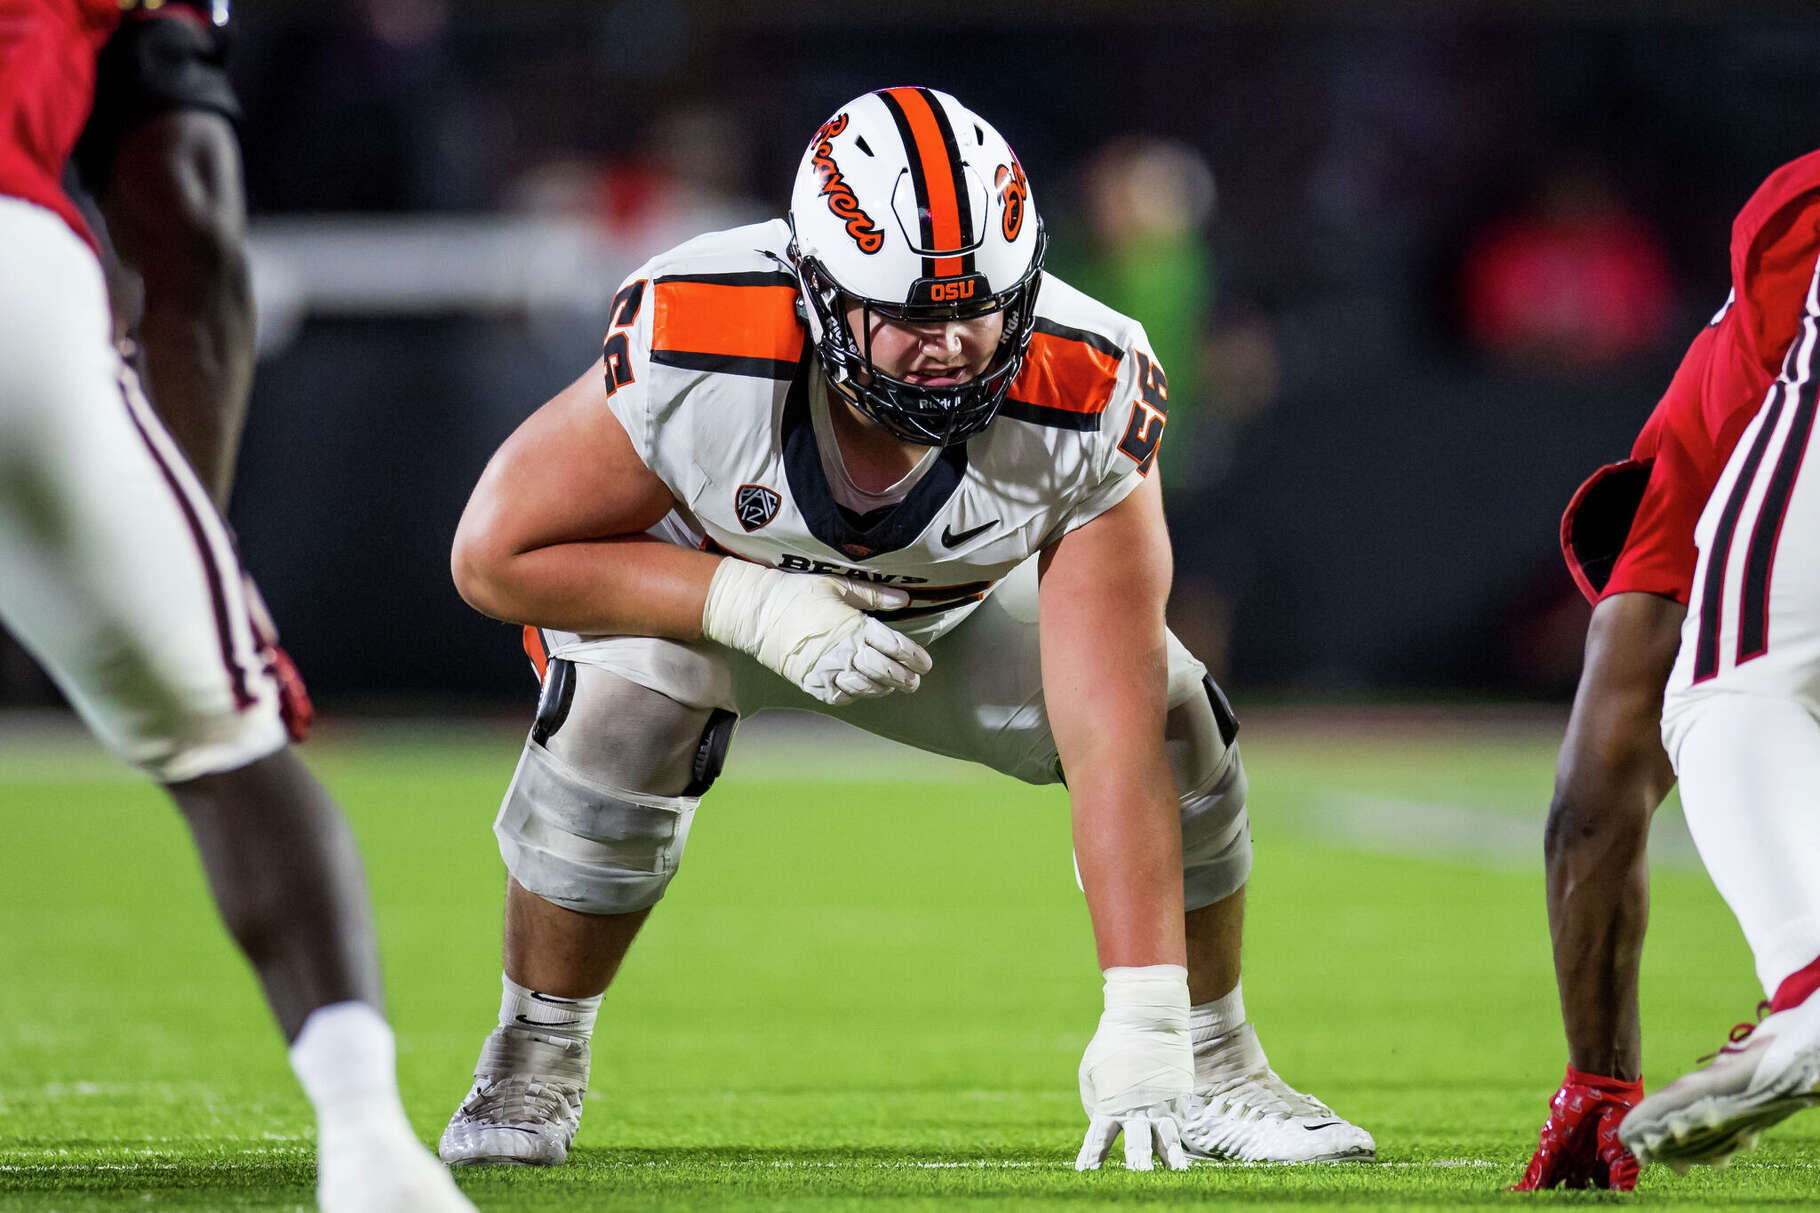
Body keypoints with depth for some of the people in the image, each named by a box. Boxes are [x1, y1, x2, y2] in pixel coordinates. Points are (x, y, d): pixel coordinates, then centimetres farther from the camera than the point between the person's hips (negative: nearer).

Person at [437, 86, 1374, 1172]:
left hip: (948, 599, 2)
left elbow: (1111, 737, -37)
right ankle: (534, 1062, -8)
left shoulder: (1084, 401, -36)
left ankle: (1213, 1070, 10)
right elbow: (498, 554, -27)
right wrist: (755, 607, -38)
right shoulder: (693, 353, -40)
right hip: (696, 581, -2)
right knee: (623, 720, -33)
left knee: (1176, 729, -16)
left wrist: (1142, 1028, -43)